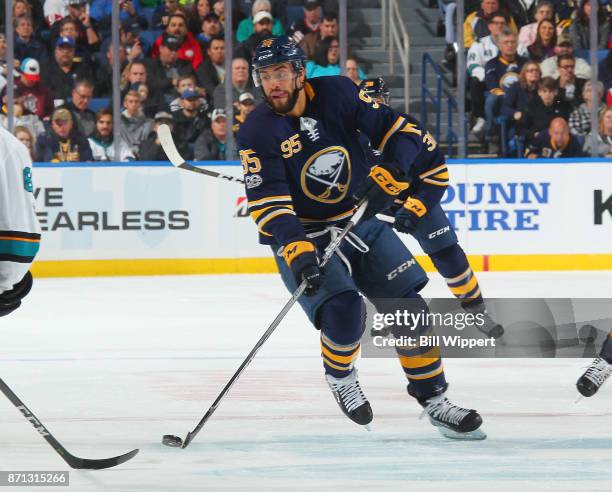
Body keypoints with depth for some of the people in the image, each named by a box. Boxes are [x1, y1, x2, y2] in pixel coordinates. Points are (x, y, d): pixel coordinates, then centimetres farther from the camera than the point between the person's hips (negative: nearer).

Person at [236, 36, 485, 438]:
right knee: (343, 309, -24)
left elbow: (398, 130, -7)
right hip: (304, 237, -3)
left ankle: (434, 399, 10)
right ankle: (339, 375, 7)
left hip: (362, 221, 3)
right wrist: (298, 253, -35)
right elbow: (269, 205, -22)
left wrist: (388, 174, -25)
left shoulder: (337, 94, -9)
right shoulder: (258, 133, -15)